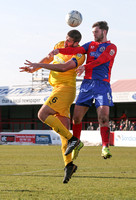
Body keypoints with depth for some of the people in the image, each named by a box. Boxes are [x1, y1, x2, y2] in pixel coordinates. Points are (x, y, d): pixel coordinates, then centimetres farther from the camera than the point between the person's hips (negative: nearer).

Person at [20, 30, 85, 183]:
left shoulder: (79, 55, -13)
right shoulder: (60, 45, 12)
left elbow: (64, 67, -27)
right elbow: (48, 58, 27)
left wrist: (39, 65, -26)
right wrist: (34, 68, 13)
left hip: (65, 89, -8)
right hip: (57, 89, 8)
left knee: (42, 114, -19)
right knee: (63, 130, 1)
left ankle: (72, 139, -18)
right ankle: (68, 164, -2)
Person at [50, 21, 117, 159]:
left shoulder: (111, 47, 3)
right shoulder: (91, 45, 20)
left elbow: (101, 60, -14)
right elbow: (76, 50, 4)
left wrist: (85, 67, -29)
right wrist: (59, 50, -14)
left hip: (102, 84, -4)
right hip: (87, 83, 5)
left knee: (103, 116, -17)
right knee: (76, 117, 1)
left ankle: (105, 147, -13)